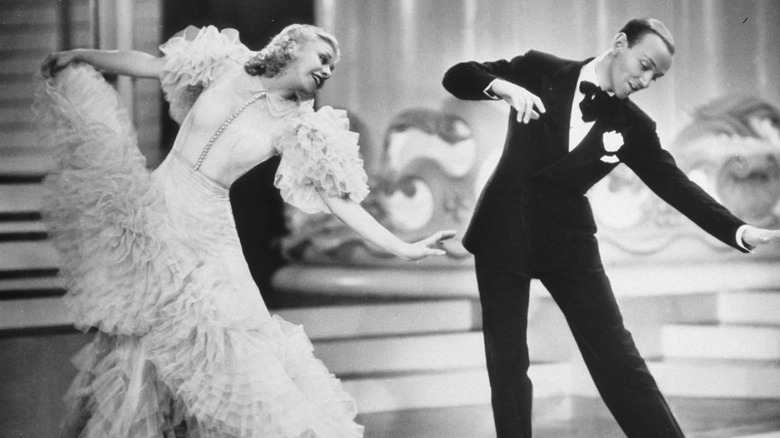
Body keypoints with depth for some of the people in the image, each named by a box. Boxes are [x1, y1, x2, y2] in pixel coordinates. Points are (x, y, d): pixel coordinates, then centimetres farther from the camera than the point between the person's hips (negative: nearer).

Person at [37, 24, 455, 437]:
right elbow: (146, 64, 7)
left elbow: (340, 200, -4)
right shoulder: (227, 70, -1)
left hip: (207, 233, 0)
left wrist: (404, 249, -11)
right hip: (154, 210, 0)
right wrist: (80, 55, 8)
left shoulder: (301, 129, -2)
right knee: (133, 343, 3)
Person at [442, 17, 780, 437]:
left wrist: (742, 231, -19)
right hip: (503, 231, -1)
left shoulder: (633, 127, -1)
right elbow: (456, 77, -5)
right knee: (507, 359, 2)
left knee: (616, 354, -4)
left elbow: (677, 185, -6)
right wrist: (504, 86, -27)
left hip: (566, 239, 1)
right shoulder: (540, 71, -4)